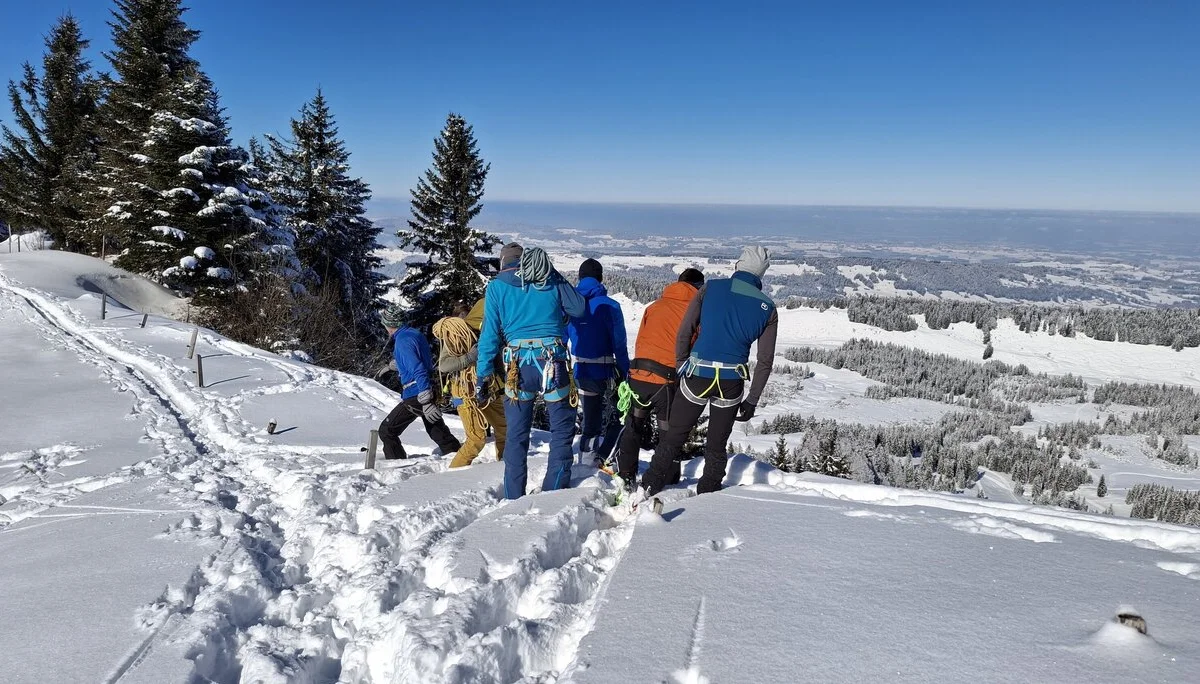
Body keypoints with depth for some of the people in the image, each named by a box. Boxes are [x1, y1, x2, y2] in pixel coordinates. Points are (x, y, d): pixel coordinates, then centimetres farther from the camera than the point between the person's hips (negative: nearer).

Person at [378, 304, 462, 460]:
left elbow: (418, 370, -24)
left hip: (415, 395, -9)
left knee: (386, 431, 2)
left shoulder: (403, 340, -17)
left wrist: (426, 402, -27)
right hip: (429, 390, 9)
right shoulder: (416, 333, 10)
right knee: (438, 431, 20)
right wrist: (393, 365, 41)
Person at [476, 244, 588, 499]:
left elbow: (490, 334, 2)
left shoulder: (496, 287, 7)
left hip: (517, 366, 1)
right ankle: (553, 493, 9)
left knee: (516, 434, 11)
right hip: (552, 363, -1)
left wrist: (482, 377, 5)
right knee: (562, 429, 11)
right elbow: (579, 308, 10)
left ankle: (514, 499, 15)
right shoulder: (552, 279, 7)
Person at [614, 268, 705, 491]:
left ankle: (626, 478, 24)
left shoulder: (655, 306, 15)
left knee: (633, 428, 19)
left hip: (639, 374, 4)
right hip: (668, 380, -4)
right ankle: (669, 483, 15)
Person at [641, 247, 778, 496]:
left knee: (674, 436, 10)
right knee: (717, 445, 16)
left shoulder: (711, 288, 1)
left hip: (697, 376, -1)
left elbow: (684, 332, -2)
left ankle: (648, 489, 9)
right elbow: (765, 361, 4)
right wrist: (752, 401, 10)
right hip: (731, 383, 1)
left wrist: (681, 368, 9)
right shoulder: (768, 308, 5)